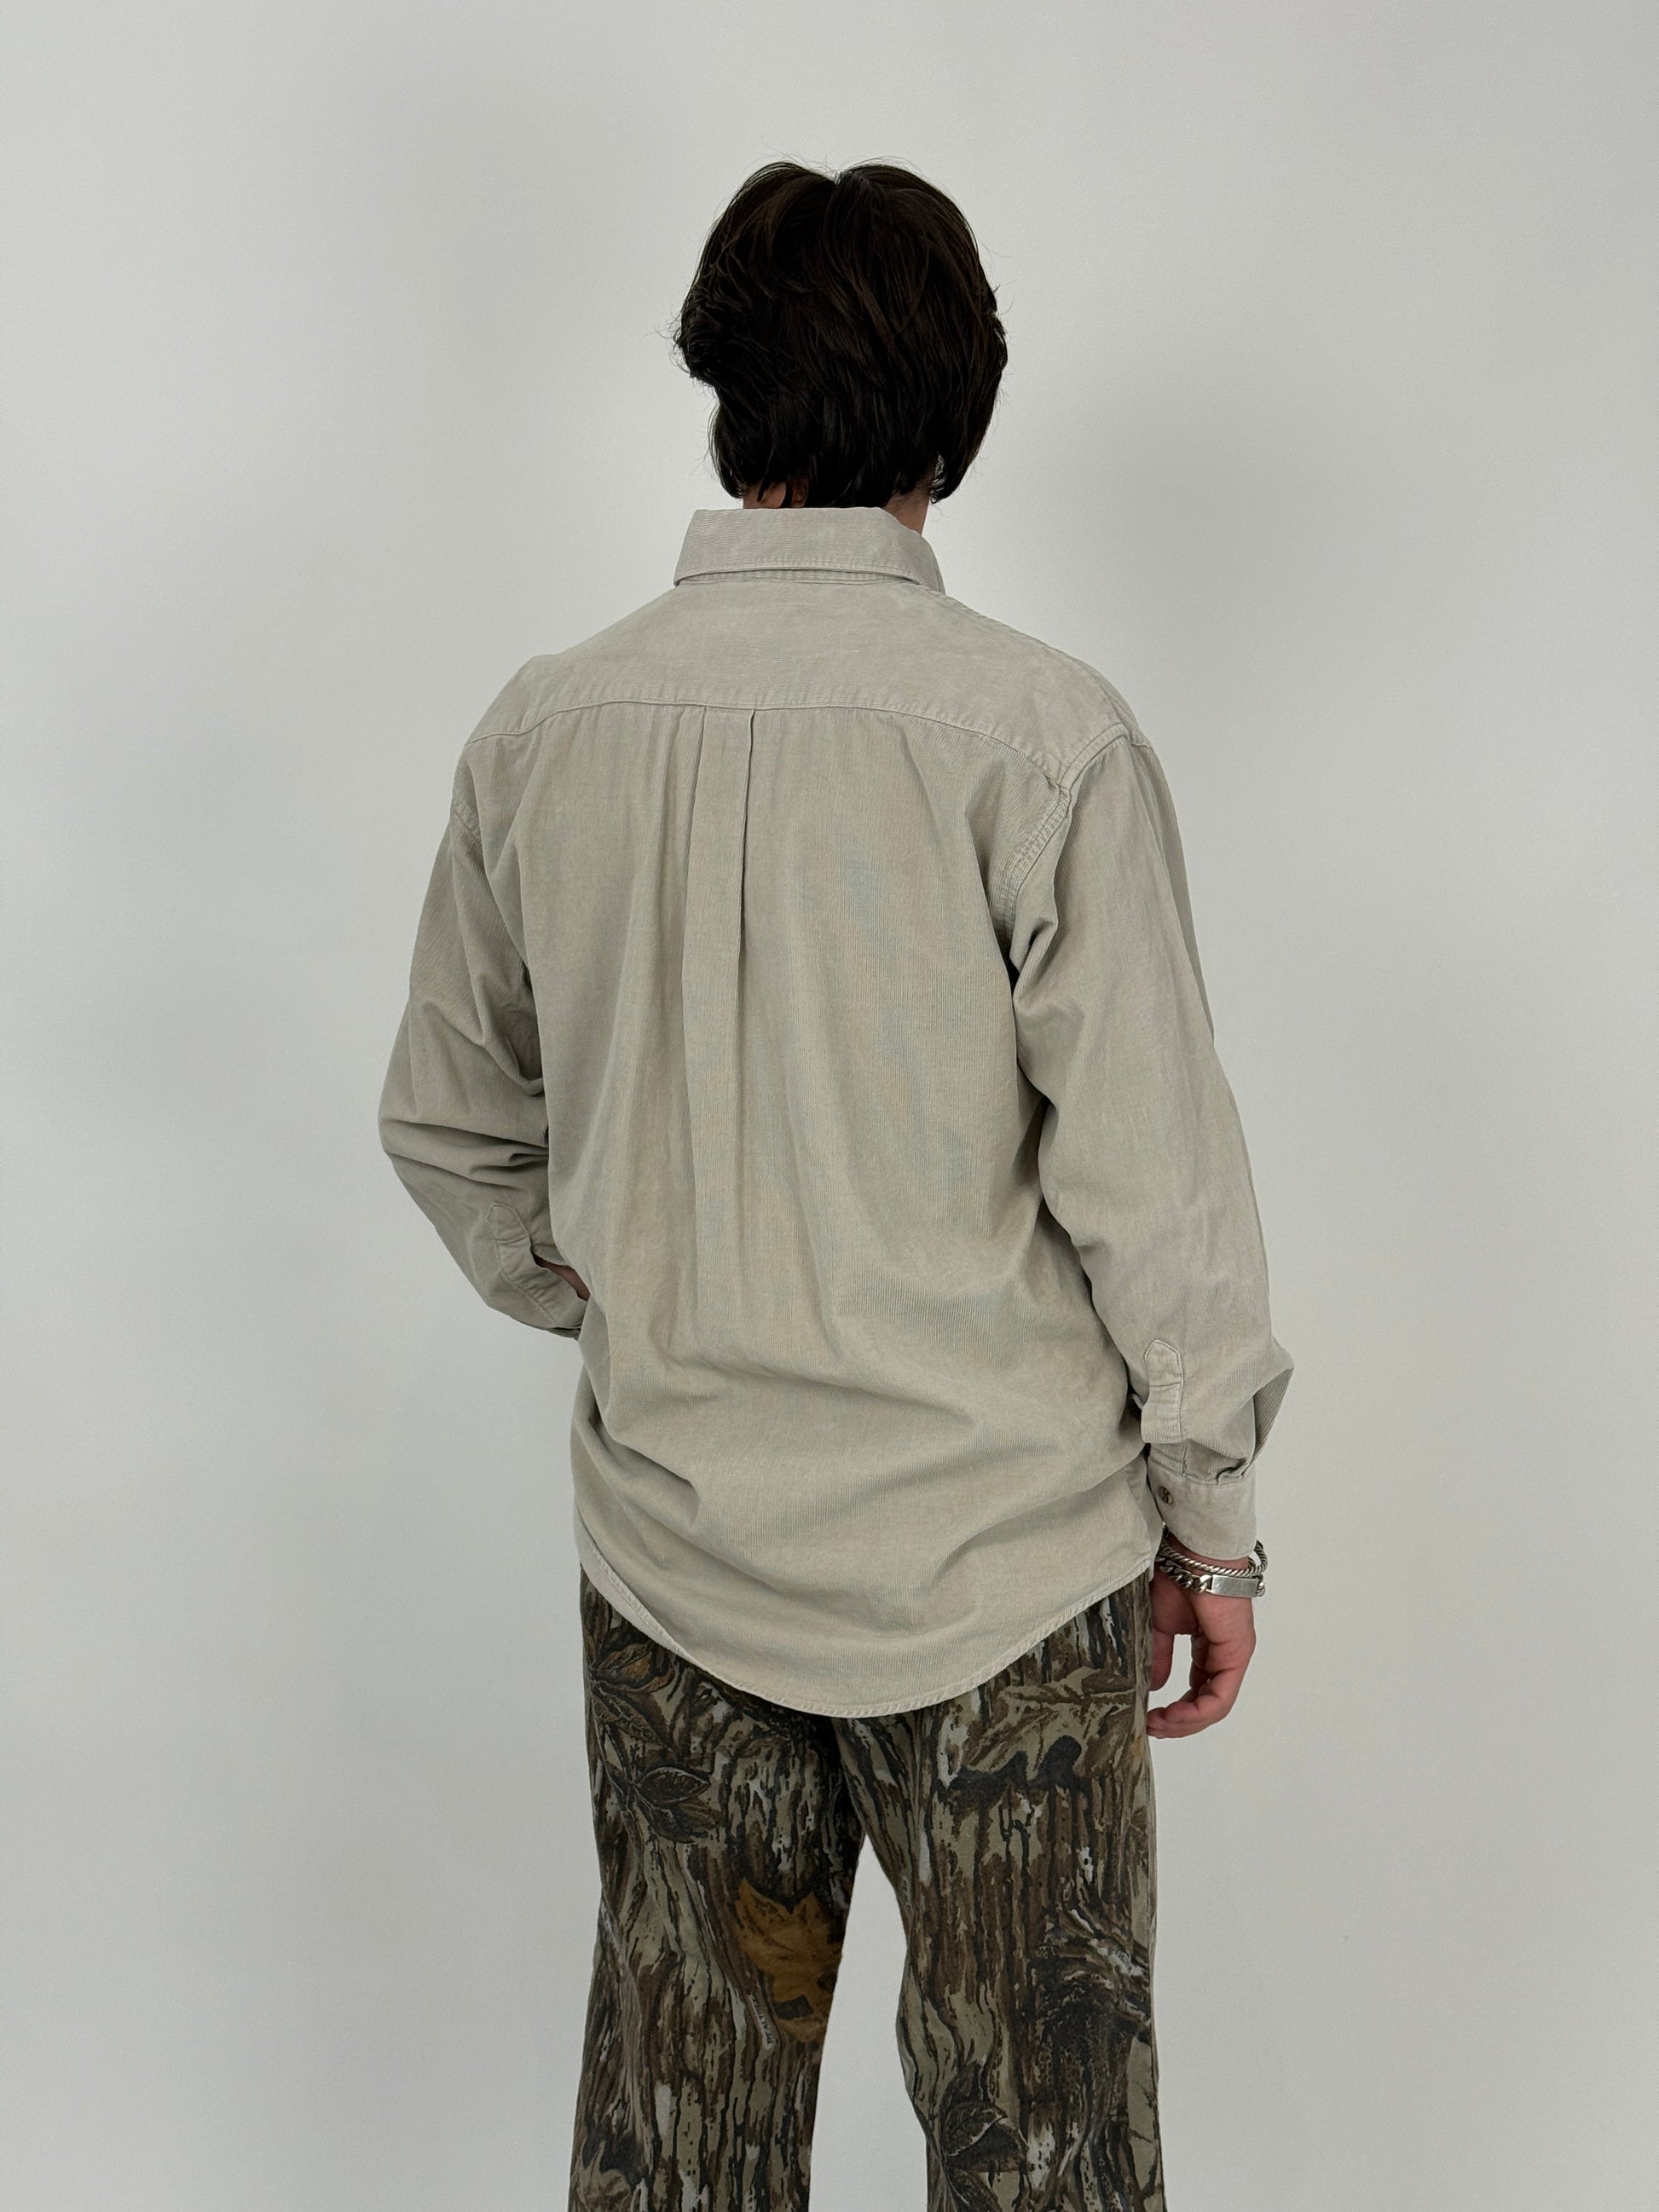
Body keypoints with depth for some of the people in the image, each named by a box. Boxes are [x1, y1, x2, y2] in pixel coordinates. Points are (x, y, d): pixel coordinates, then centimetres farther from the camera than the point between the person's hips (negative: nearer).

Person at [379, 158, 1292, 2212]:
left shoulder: (541, 728, -4)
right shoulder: (1038, 732, -17)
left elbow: (445, 1129, 6)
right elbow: (1155, 1180, -13)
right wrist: (1212, 1513, 0)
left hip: (666, 1545, 4)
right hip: (999, 1552, -3)